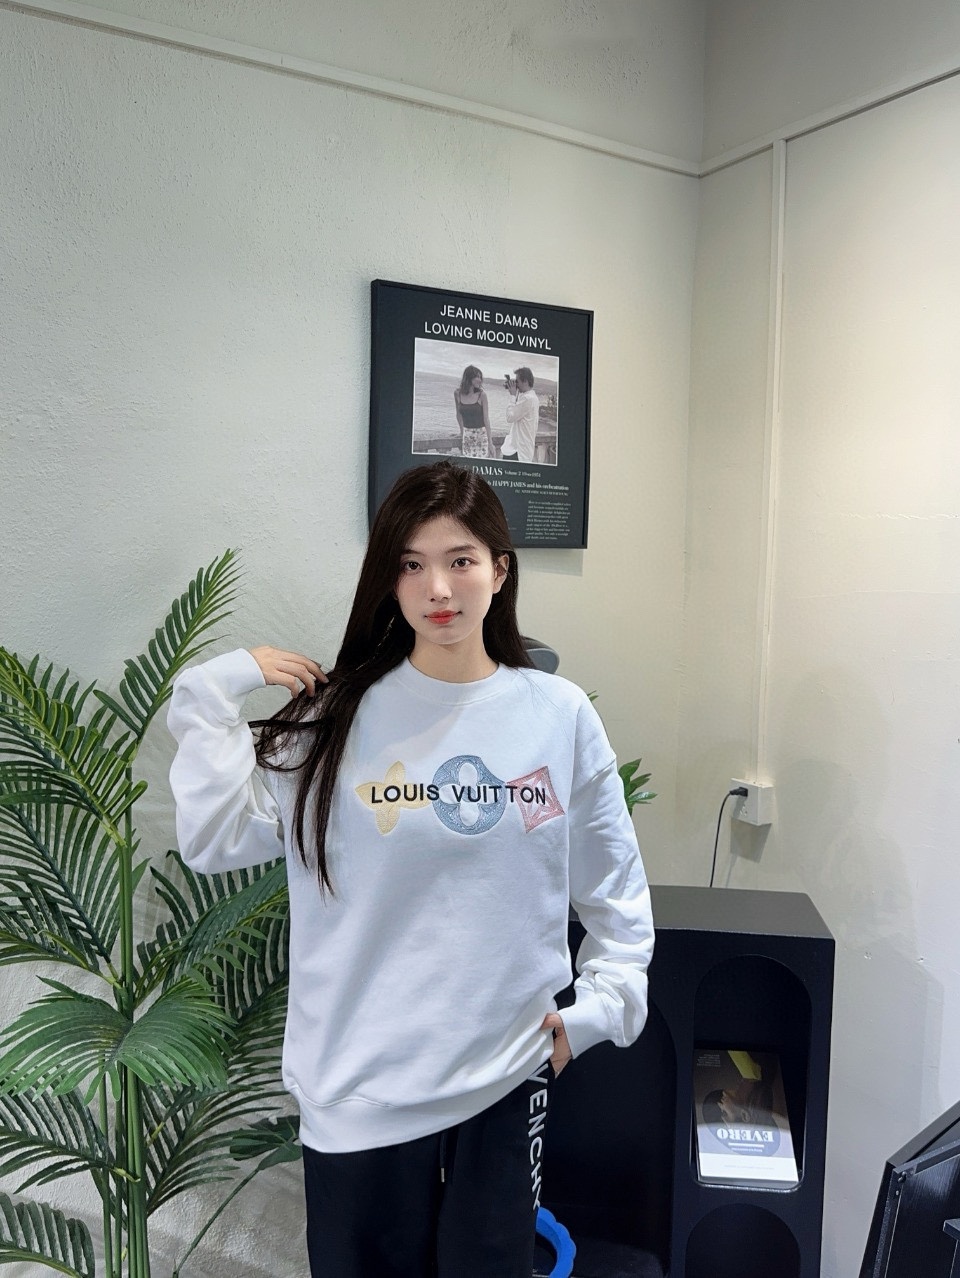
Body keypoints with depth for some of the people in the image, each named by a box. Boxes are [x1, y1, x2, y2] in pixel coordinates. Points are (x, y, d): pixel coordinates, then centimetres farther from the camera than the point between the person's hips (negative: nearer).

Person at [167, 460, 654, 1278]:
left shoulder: (560, 715, -4)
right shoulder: (338, 713, -6)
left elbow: (617, 887, 6)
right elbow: (215, 841, -10)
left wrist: (604, 1003, -2)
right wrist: (213, 693, -13)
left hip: (507, 1073, 1)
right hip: (359, 1084, 0)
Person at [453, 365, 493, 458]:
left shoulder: (481, 394, -10)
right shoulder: (457, 393, -3)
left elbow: (486, 418, -10)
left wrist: (490, 441, -13)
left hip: (481, 434, -3)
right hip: (467, 436, 3)